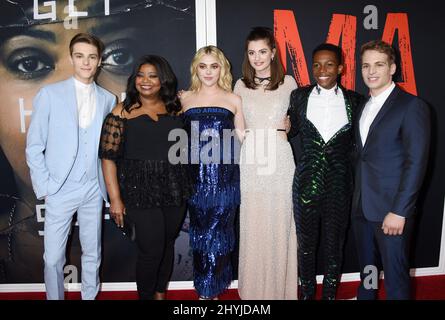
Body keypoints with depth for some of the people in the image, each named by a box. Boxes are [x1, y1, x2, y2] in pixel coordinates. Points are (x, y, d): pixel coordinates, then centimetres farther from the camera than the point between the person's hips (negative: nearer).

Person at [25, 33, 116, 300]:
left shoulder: (108, 99, 5)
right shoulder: (50, 94, -2)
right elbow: (34, 146, -1)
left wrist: (109, 185, 4)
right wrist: (44, 187, -6)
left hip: (93, 189, 2)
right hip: (61, 190, -2)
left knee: (92, 254, 13)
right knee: (53, 258, 4)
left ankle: (90, 296, 32)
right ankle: (55, 297, 27)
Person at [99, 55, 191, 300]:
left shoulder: (175, 109, 7)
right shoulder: (122, 112, -3)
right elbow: (109, 157, -6)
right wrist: (115, 198, -10)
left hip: (175, 190, 4)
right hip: (141, 192, -3)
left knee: (168, 244, 15)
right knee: (151, 250, -4)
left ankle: (160, 293, 37)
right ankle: (145, 296, 23)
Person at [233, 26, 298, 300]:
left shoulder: (288, 82, 4)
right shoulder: (241, 86, 8)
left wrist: (286, 127, 4)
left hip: (280, 159, -1)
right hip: (251, 161, 1)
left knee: (280, 224, 4)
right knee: (252, 226, 5)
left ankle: (280, 288, 23)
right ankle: (254, 288, 22)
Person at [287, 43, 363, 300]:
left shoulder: (353, 100, 1)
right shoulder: (299, 96, 0)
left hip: (339, 182, 0)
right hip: (307, 182, 0)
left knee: (334, 244, 13)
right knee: (306, 242, 13)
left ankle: (330, 293, 35)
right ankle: (307, 292, 34)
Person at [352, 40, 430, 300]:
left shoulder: (412, 106, -10)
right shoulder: (364, 106, 13)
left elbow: (416, 163, -15)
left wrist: (399, 212, -18)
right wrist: (357, 196, 6)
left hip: (392, 210, -6)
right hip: (362, 206, 7)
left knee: (395, 274, 4)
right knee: (366, 264, 21)